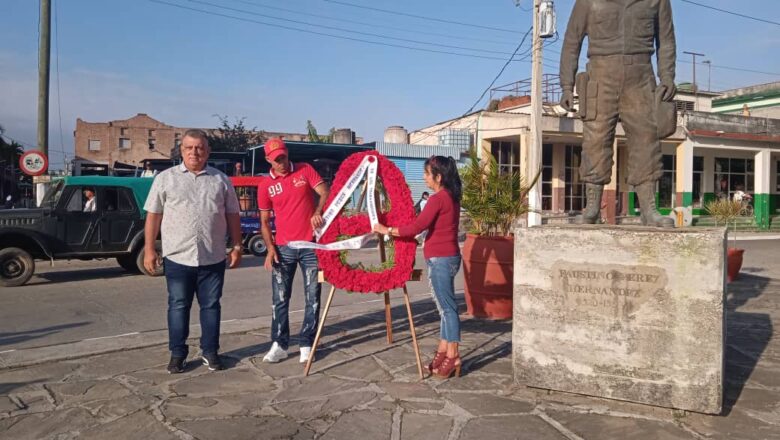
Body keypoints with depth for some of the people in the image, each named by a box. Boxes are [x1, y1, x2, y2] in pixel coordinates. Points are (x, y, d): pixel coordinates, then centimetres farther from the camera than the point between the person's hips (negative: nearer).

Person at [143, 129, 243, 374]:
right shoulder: (166, 178, 4)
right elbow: (153, 216, 4)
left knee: (211, 306, 9)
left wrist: (237, 246, 5)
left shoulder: (221, 180, 8)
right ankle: (177, 354, 19)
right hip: (177, 257, -1)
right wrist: (149, 250, -1)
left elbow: (232, 215, 10)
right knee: (178, 306, 7)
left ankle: (210, 352, 21)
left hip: (213, 258, 1)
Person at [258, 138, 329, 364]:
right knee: (280, 299, 3)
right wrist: (271, 248, -7)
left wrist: (318, 212, -27)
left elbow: (325, 193, -6)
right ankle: (279, 345, 13)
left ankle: (306, 345, 13)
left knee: (312, 298, 3)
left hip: (311, 245, -1)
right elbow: (264, 221, 6)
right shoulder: (265, 185, 4)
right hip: (283, 248, 1)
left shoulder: (305, 170, 1)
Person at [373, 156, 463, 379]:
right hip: (448, 257, 10)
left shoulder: (437, 199, -16)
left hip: (440, 259, -10)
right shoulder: (451, 197, 12)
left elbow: (416, 227, -18)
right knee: (445, 306, 12)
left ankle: (453, 357, 2)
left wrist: (386, 230, -9)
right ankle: (443, 353, 19)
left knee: (447, 307, -4)